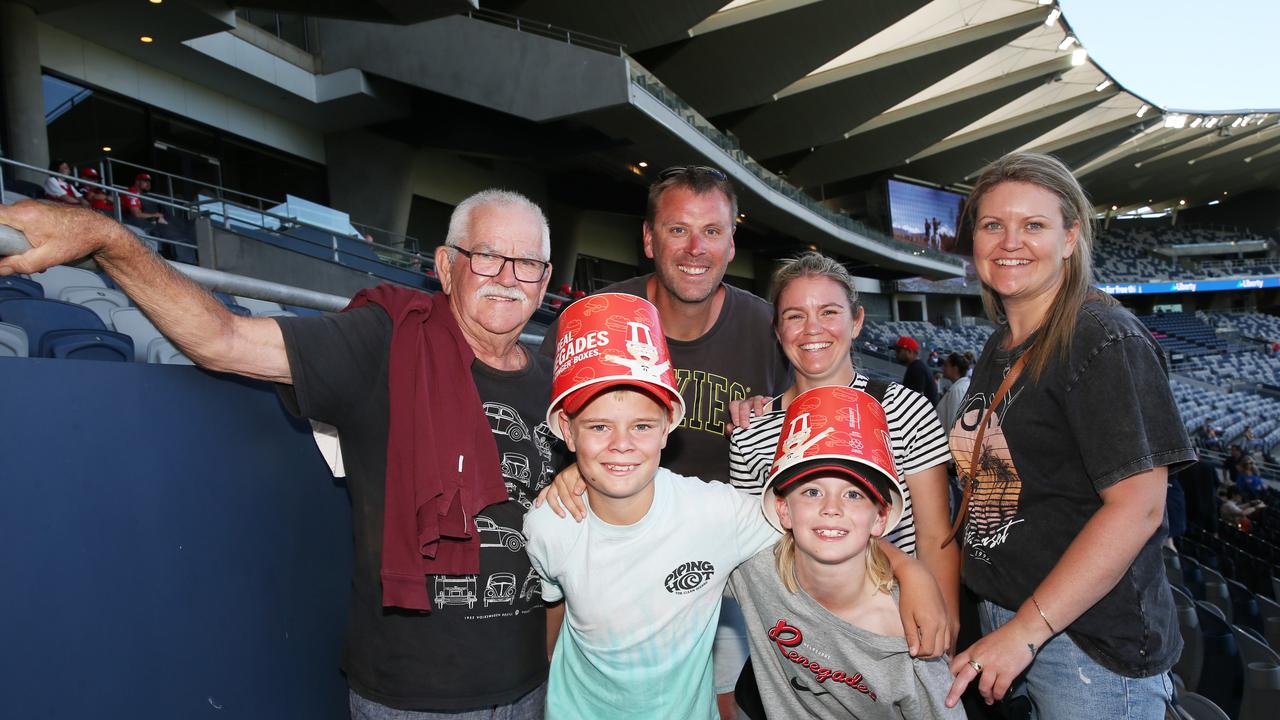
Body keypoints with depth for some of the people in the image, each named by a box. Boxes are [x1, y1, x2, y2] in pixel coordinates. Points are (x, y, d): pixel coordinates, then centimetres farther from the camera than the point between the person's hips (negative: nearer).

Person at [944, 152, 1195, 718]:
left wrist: (1026, 630, -22)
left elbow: (1136, 508, -21)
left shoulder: (1104, 341, -15)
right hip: (1000, 619, 7)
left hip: (1092, 642, -7)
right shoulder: (998, 351, 9)